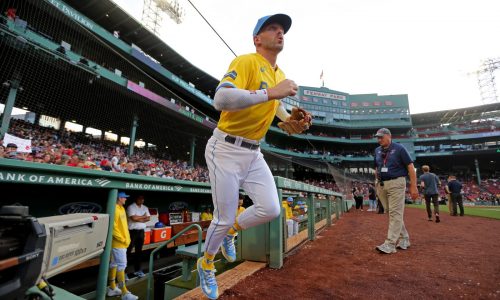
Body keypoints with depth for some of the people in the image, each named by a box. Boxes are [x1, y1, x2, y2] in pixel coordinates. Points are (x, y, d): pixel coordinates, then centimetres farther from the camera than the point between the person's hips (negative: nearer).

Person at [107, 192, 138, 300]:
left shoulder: (121, 208, 12)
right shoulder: (115, 210, -19)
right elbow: (113, 228, -22)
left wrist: (126, 238, 15)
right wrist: (122, 239, -17)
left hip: (122, 242, 10)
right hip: (118, 243, -10)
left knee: (114, 264, 17)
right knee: (121, 265, -5)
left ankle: (112, 288, 29)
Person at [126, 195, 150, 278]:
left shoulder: (145, 208, 11)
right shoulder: (131, 207, -8)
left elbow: (148, 218, 4)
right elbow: (133, 218, -19)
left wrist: (138, 218, -11)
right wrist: (143, 217, -5)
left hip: (141, 231, 6)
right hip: (132, 231, -6)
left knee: (139, 251, 12)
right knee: (128, 251, -3)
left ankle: (137, 270, 22)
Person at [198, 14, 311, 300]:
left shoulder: (280, 75, 14)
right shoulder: (246, 61, -12)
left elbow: (277, 105, 25)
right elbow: (221, 99, -29)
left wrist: (291, 119, 2)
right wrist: (270, 93, -31)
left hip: (254, 152, 7)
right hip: (226, 149, -7)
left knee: (271, 209, -2)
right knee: (224, 218, 2)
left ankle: (229, 232, 29)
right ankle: (206, 265, 35)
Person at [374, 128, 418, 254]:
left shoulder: (399, 148, -5)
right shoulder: (377, 150, 12)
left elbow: (410, 167, -8)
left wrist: (413, 186, -13)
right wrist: (377, 184, 16)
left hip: (396, 183, -6)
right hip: (381, 185, 7)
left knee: (395, 214, -7)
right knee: (391, 213, 12)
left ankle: (390, 244, -7)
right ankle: (404, 239, 27)